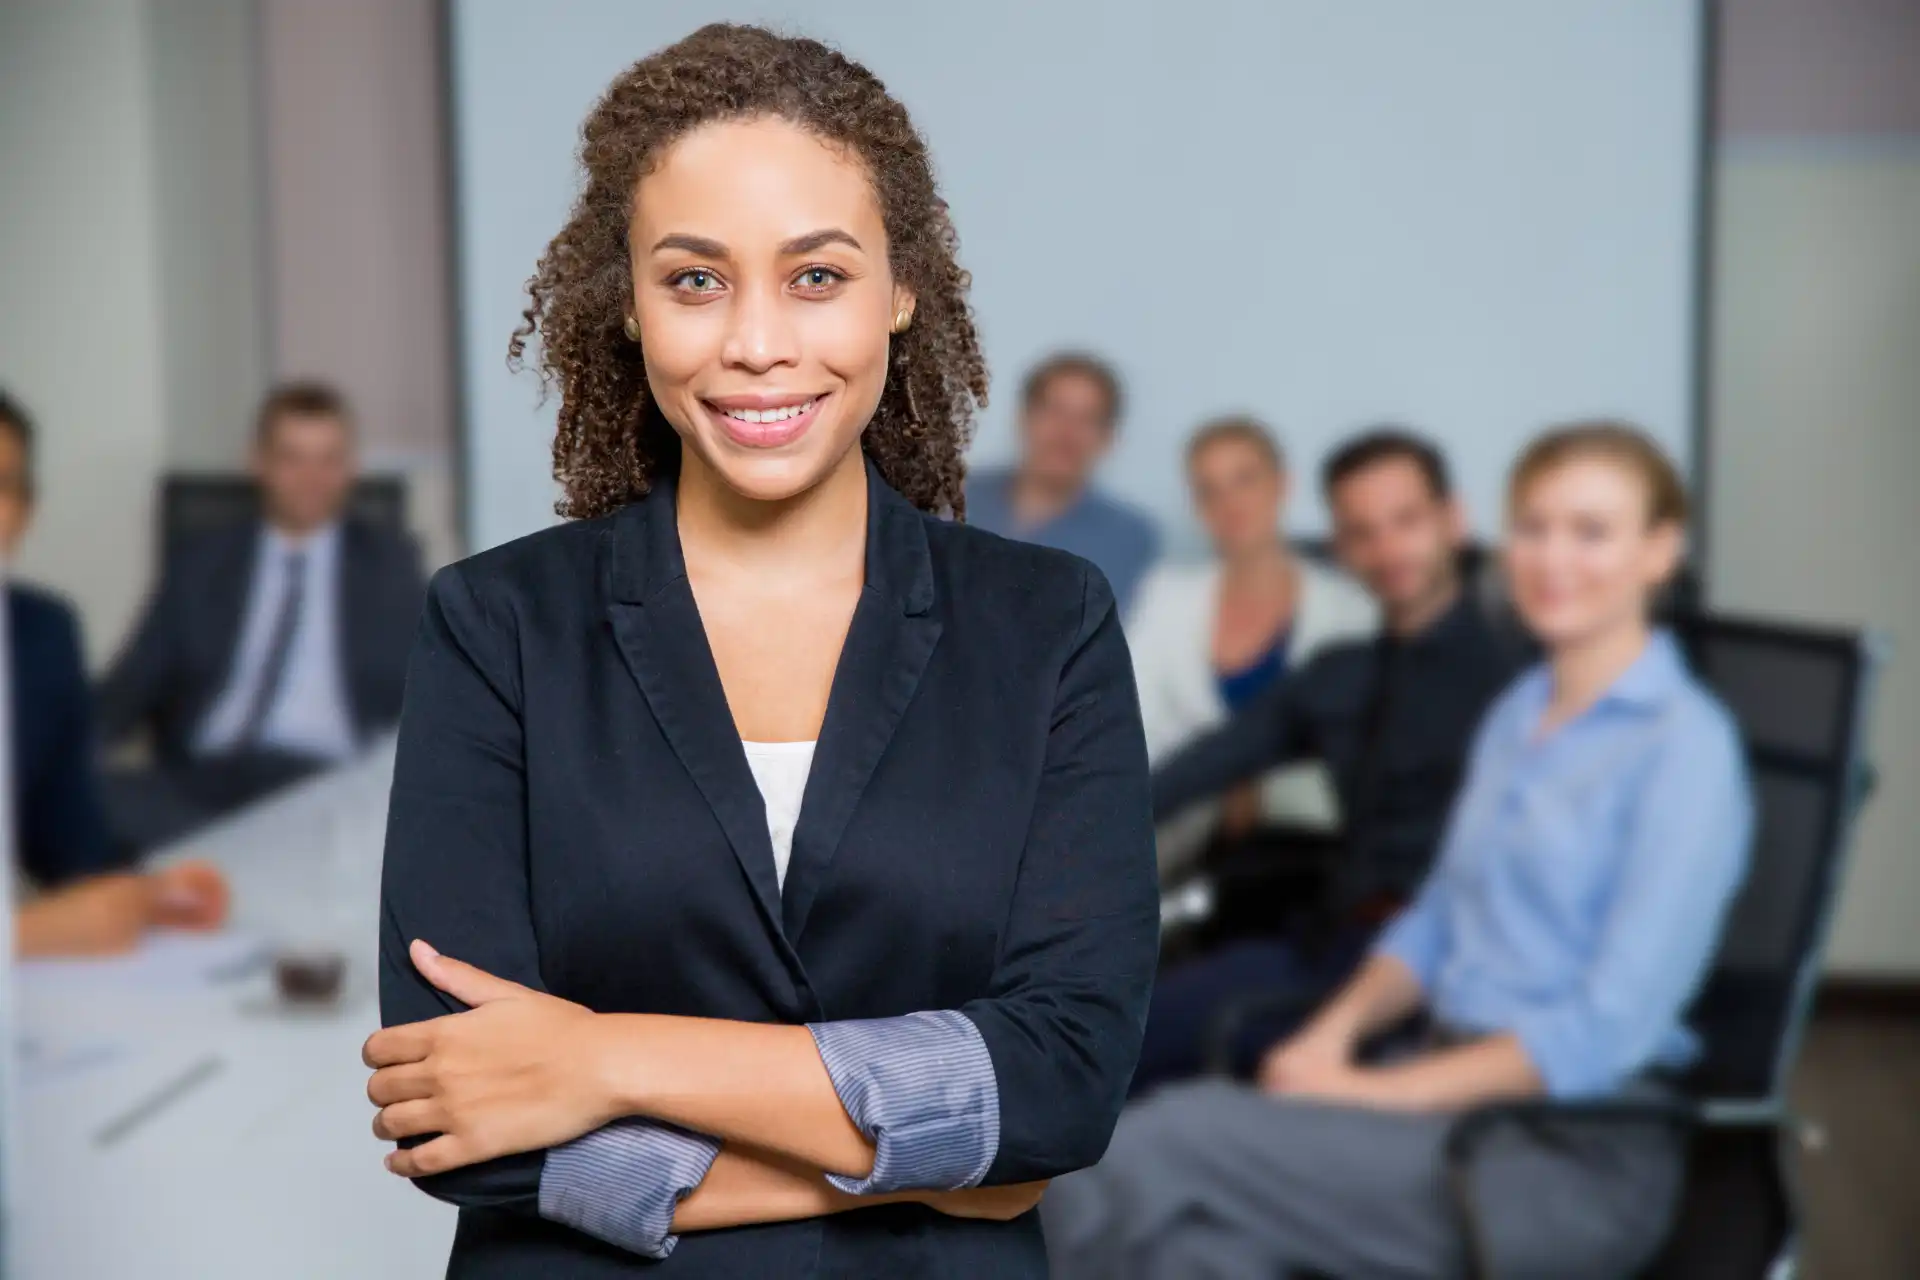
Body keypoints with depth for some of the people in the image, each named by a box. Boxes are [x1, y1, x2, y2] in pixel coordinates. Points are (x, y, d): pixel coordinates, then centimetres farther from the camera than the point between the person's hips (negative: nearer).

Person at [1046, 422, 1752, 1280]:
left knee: (1153, 1155, -22)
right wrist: (1333, 1032, -1)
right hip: (1458, 1093, 6)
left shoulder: (1685, 744, -9)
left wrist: (1377, 1093, -17)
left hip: (1580, 1153, -6)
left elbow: (1609, 1030, -15)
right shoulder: (1516, 715, 15)